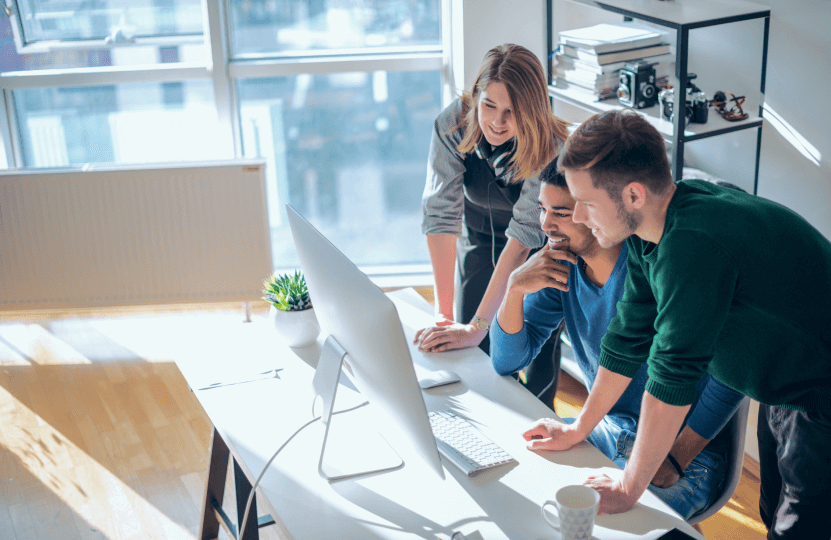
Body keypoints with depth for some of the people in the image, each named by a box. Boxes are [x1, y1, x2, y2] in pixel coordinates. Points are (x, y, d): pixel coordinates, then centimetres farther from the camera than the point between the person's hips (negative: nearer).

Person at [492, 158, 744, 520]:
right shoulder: (561, 267, -2)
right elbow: (507, 363, -1)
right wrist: (516, 287, -18)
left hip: (686, 451, -6)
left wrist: (674, 460, -25)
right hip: (610, 430, 6)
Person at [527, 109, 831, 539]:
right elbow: (628, 337, 5)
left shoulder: (693, 245, -34)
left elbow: (673, 377, -29)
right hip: (780, 393, 9)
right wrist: (578, 429, 12)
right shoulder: (650, 229, -5)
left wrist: (628, 488, -18)